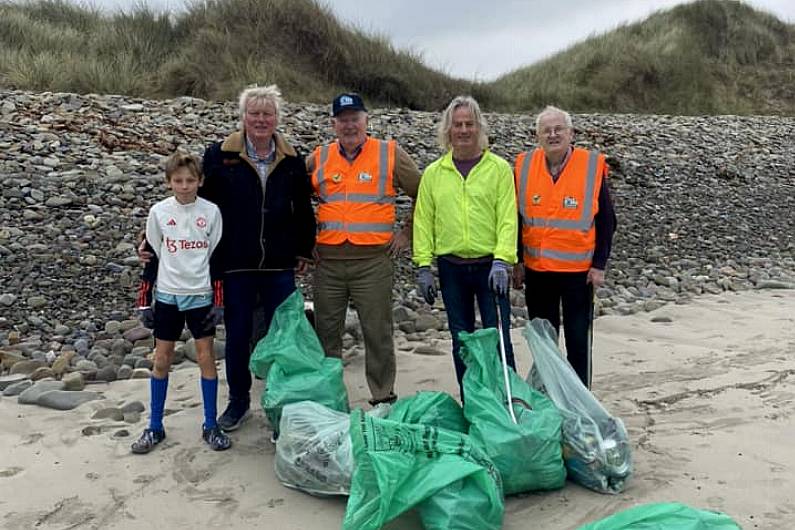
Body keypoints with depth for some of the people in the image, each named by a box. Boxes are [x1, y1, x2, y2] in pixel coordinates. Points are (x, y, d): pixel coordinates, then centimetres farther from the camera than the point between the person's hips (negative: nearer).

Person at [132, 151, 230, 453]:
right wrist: (144, 301, 0)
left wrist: (219, 301, -4)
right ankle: (155, 427, 19)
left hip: (200, 295, -1)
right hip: (167, 295, 1)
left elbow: (216, 258, 0)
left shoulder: (211, 212, -3)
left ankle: (210, 426, 15)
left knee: (206, 357, 2)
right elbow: (151, 257, 3)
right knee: (162, 359, 6)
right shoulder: (159, 212, -2)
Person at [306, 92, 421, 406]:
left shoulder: (390, 154, 2)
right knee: (326, 332, 10)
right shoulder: (319, 158, 9)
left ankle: (384, 398, 15)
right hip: (327, 260, 3)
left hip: (372, 260, -3)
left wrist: (407, 233, 4)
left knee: (378, 333, 2)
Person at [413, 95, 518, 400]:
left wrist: (502, 261, -15)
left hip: (490, 266, -3)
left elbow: (508, 219, -5)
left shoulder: (499, 168, 1)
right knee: (461, 339, 11)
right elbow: (423, 222, 6)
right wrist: (423, 265, -1)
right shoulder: (433, 173, 8)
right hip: (451, 267, 3)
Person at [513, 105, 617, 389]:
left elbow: (606, 221, -2)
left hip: (579, 269, -2)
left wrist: (599, 265, -6)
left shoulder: (593, 166, -6)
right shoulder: (524, 166, 0)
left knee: (578, 337, 6)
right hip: (536, 269, 3)